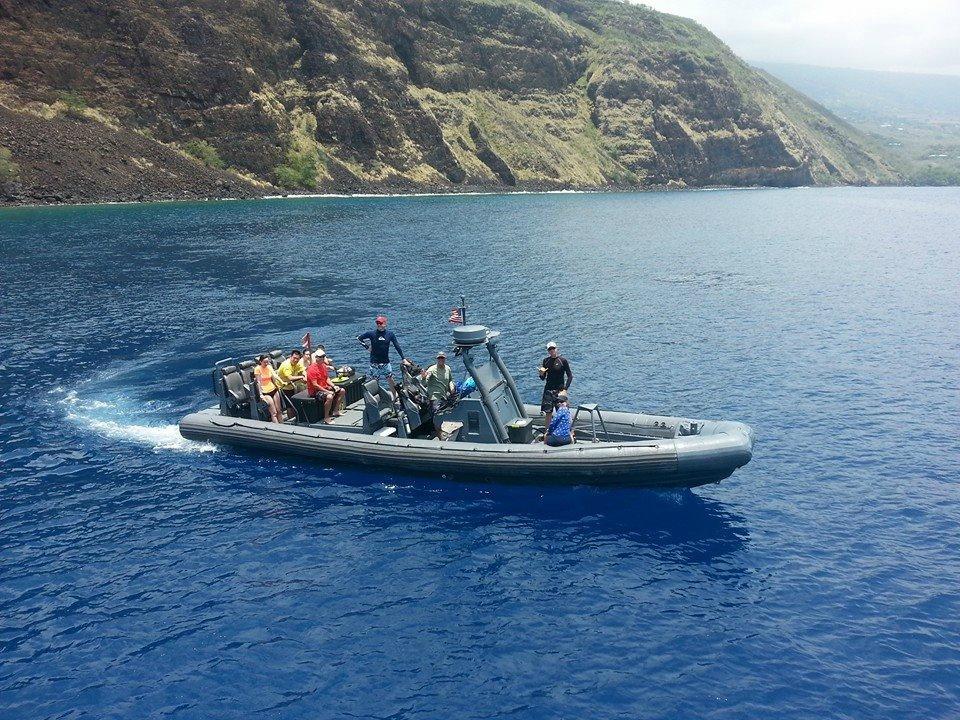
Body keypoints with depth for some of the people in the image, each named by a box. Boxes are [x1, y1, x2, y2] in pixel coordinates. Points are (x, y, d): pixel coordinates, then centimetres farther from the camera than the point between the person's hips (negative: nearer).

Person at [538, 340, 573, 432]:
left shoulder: (563, 360, -5)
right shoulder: (546, 361, 6)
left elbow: (570, 376, -3)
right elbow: (543, 378, 11)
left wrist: (565, 388, -12)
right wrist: (541, 373, -12)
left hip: (559, 390, -3)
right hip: (548, 389, 3)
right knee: (548, 413, 3)